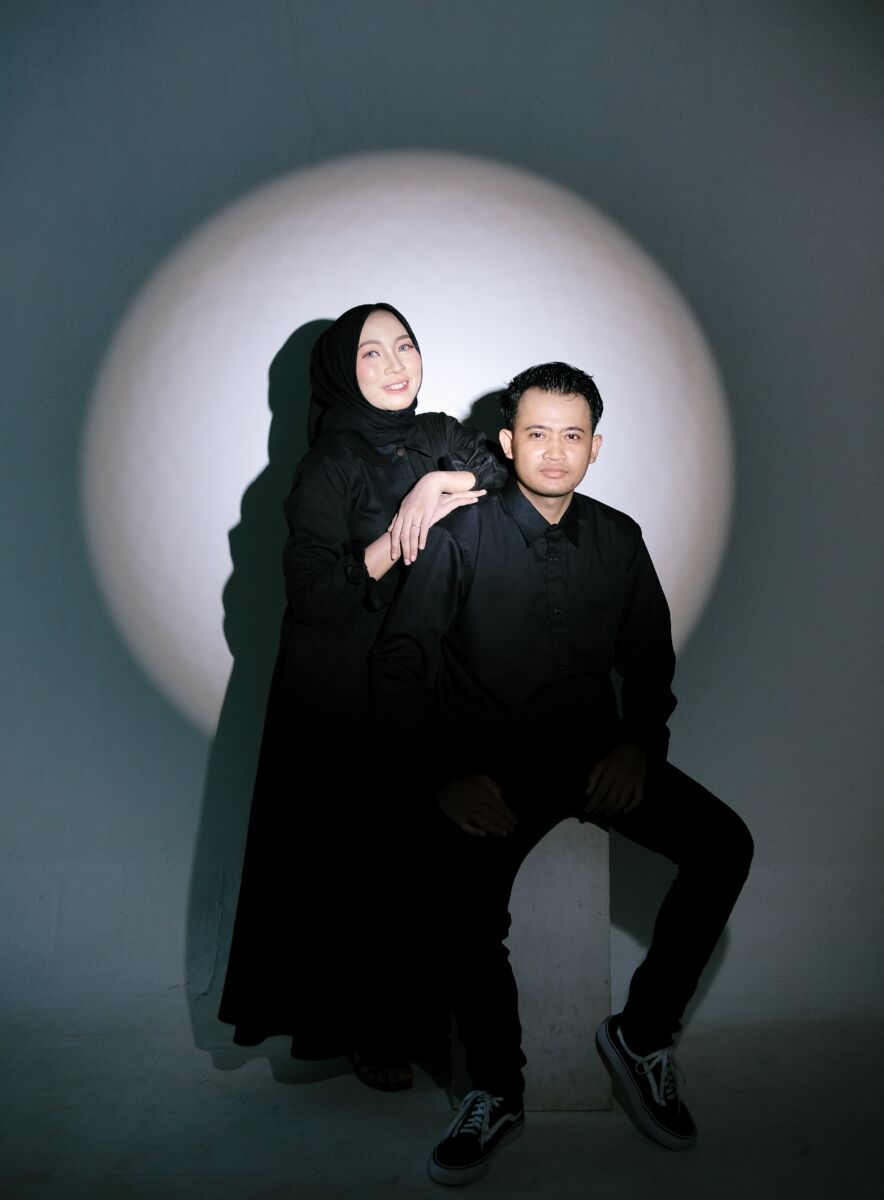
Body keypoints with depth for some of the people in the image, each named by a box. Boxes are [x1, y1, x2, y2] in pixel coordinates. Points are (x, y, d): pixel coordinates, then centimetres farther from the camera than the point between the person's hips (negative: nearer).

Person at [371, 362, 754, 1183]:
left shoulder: (618, 540, 7)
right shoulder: (461, 537, -5)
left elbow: (650, 662, 14)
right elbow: (398, 666, -6)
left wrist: (638, 744, -4)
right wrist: (445, 774, -16)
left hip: (595, 751, 4)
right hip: (490, 766, -3)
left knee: (723, 844, -19)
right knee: (465, 915, -28)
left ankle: (642, 1034, 3)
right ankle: (497, 1094, 2)